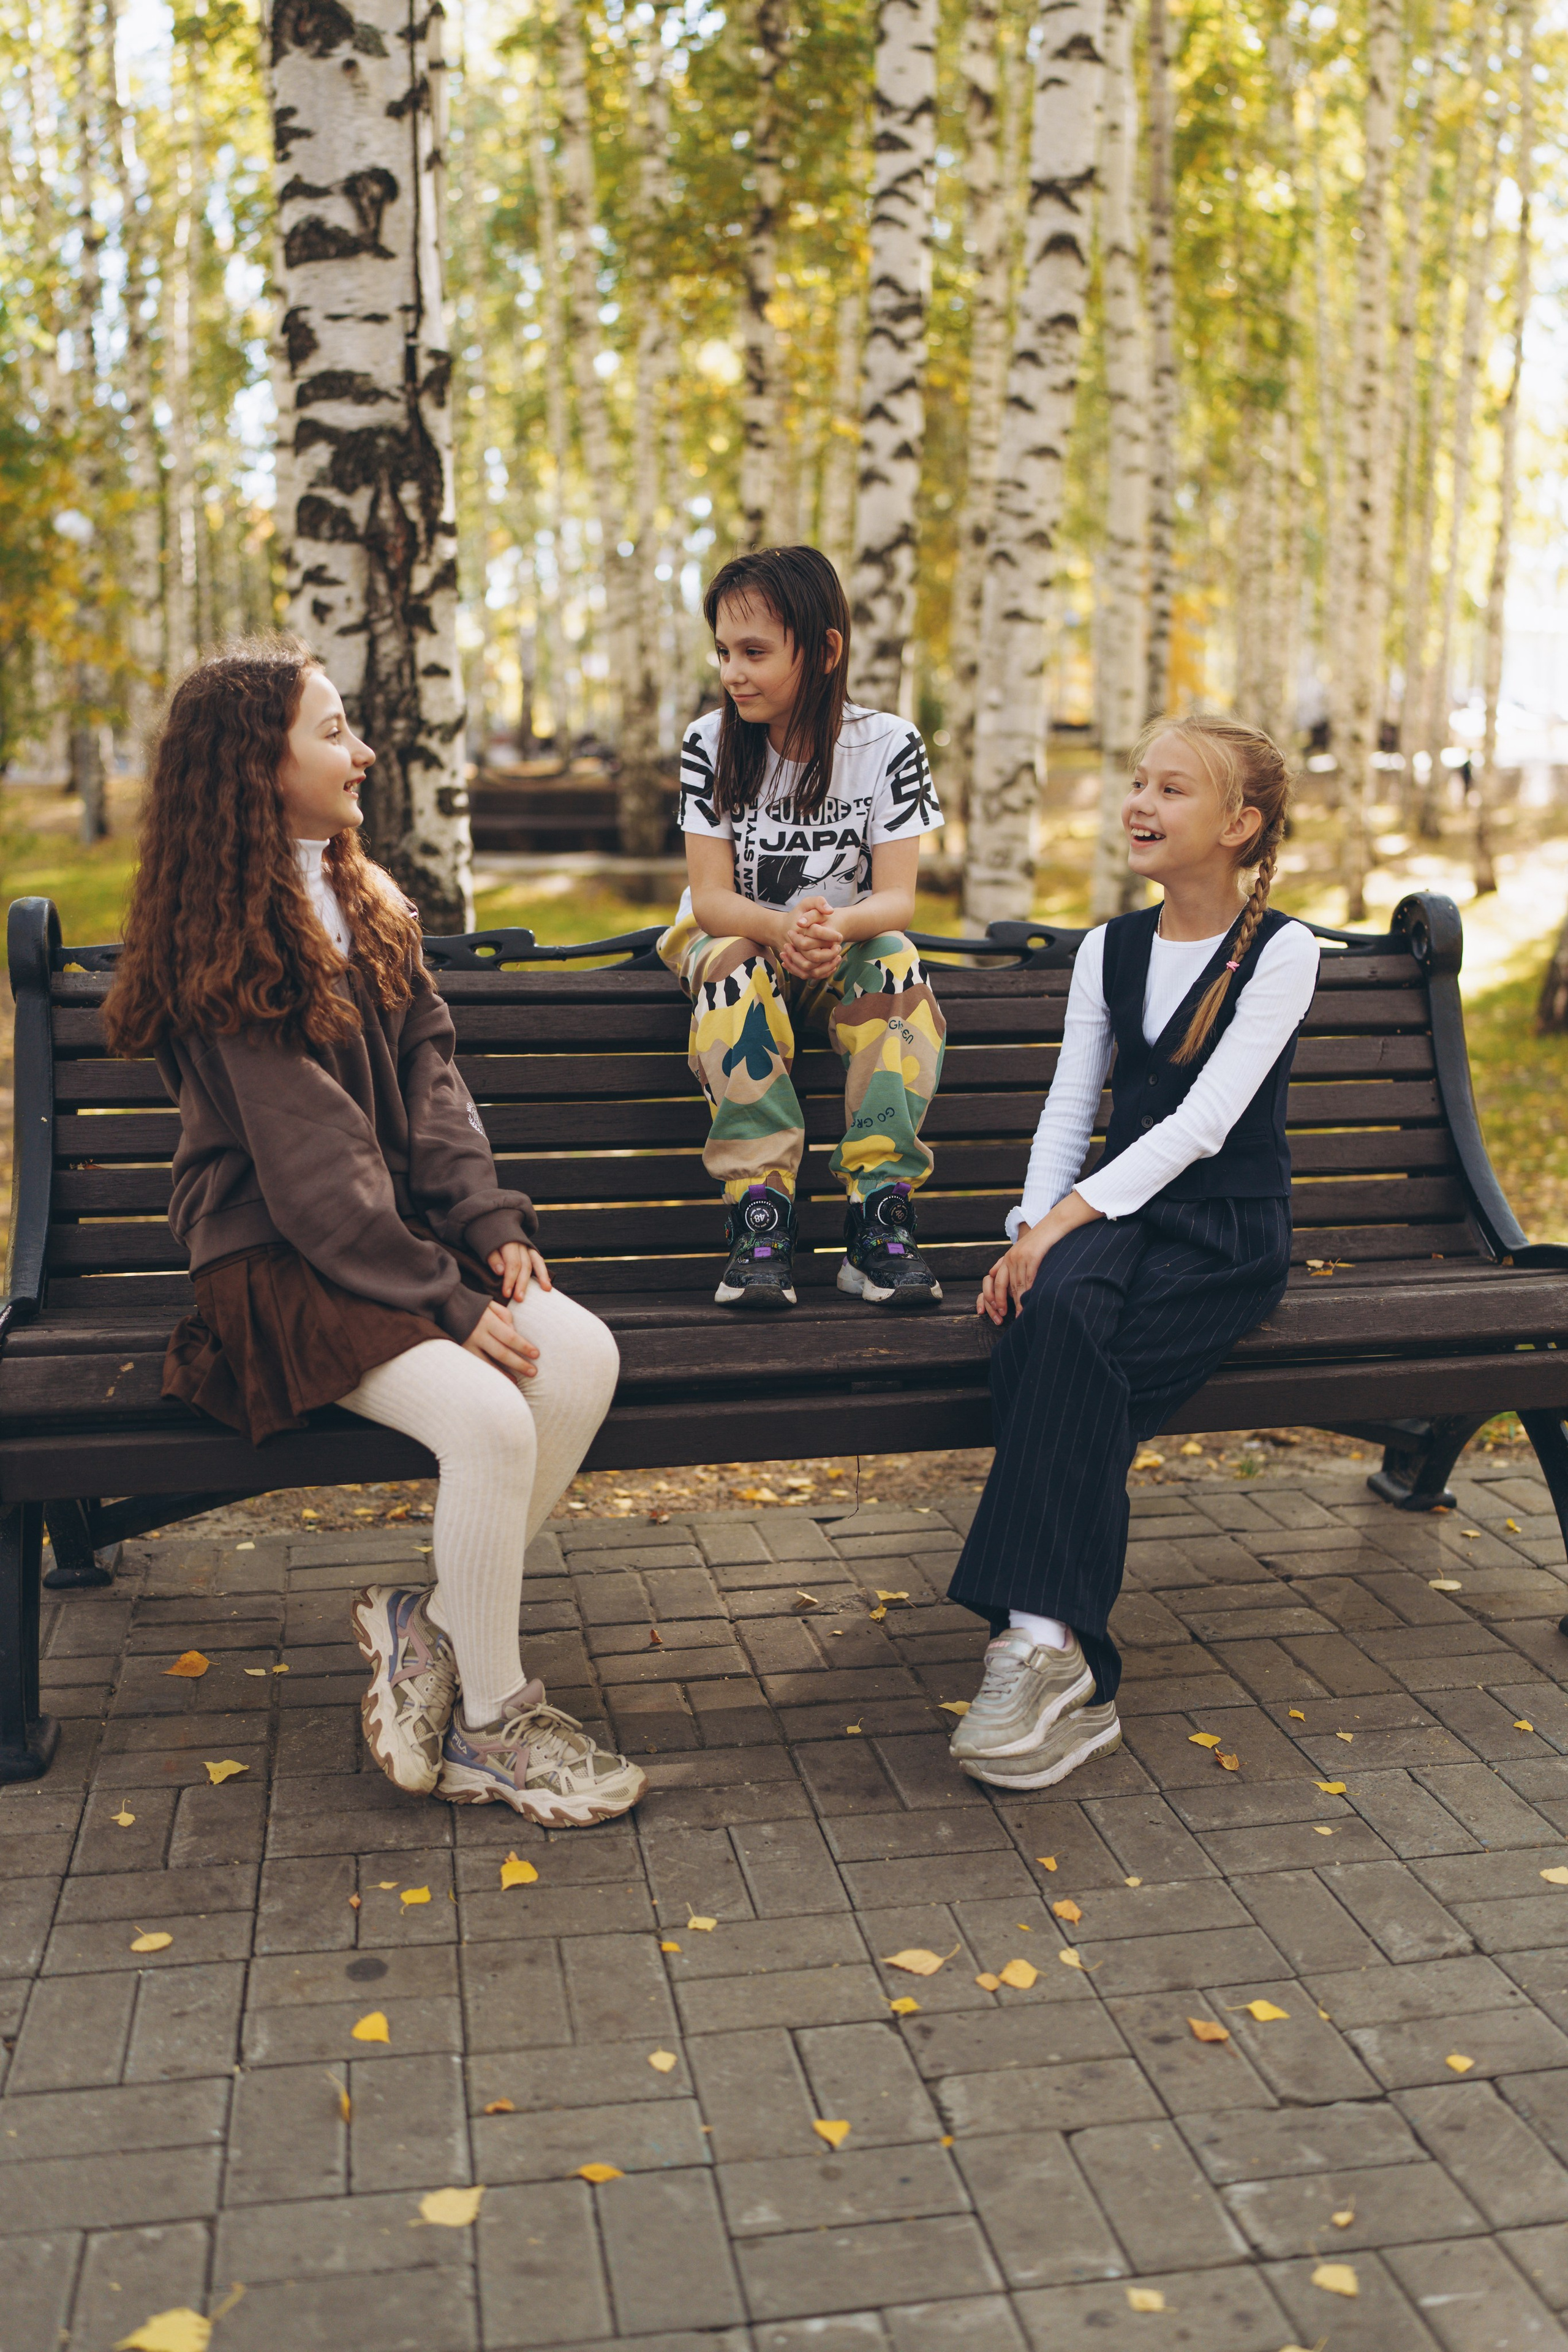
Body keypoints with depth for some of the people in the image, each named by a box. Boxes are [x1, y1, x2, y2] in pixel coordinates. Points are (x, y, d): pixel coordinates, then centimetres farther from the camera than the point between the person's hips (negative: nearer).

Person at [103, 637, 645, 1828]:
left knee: (585, 1357, -17)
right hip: (277, 1262, -7)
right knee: (490, 1416, -28)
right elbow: (309, 1163, -18)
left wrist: (488, 1222, -6)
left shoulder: (364, 901, 15)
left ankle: (433, 1624, -3)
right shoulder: (227, 942, -11)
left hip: (402, 1230, 8)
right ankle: (490, 1719, -7)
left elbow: (430, 1073, 9)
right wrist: (445, 1300, -21)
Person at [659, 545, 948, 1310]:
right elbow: (710, 897, -14)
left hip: (847, 945, 0)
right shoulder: (710, 743, -8)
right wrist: (783, 928, -37)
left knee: (895, 961, -33)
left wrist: (837, 925, -41)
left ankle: (880, 1214, -34)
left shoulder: (887, 744, -11)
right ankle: (760, 1211, -38)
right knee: (735, 967, -35)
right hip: (735, 935, 0)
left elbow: (897, 899, -17)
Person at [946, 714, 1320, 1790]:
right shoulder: (1109, 949, 15)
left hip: (1231, 1227, -4)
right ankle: (1072, 1679, -34)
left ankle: (1039, 1643, -31)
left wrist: (1066, 1217, -23)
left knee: (1070, 1356, -33)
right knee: (1058, 1311, -32)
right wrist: (1032, 1229, -10)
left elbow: (1204, 1120, -14)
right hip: (1118, 1209, 4)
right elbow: (1069, 1105, 8)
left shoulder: (1282, 950, -2)